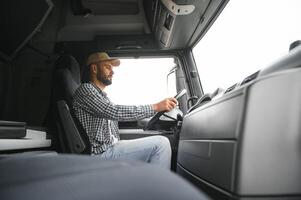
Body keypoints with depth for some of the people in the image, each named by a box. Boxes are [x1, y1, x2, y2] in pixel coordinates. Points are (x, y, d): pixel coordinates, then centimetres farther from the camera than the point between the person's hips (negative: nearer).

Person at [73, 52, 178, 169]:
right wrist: (155, 107, -19)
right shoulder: (85, 89, -7)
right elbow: (114, 112, -20)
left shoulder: (102, 95, 23)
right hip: (101, 154, -9)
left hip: (111, 148, 9)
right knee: (161, 143, -18)